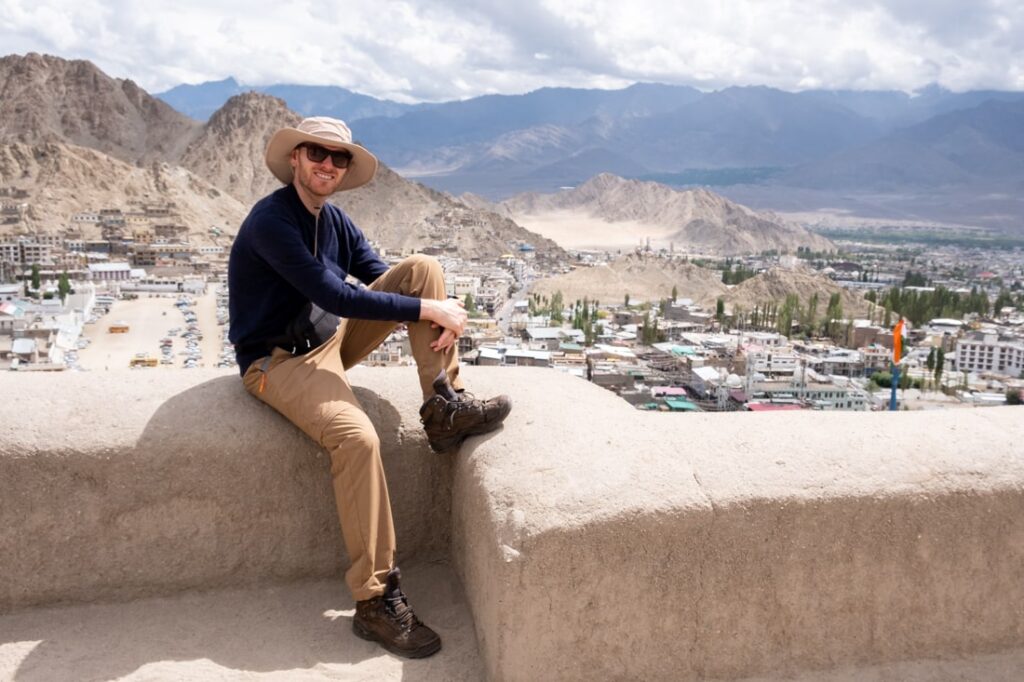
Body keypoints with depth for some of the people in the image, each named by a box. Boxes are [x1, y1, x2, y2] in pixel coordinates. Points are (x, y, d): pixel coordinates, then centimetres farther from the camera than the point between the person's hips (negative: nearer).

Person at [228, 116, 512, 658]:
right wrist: (430, 310, -25)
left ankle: (444, 408, -9)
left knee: (423, 268, -4)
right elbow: (334, 295, -28)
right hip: (276, 360, -8)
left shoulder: (334, 220, 6)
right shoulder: (271, 220, -20)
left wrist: (439, 311, -13)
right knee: (357, 436, -35)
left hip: (329, 340, 8)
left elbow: (384, 277, 8)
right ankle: (374, 602, -24)